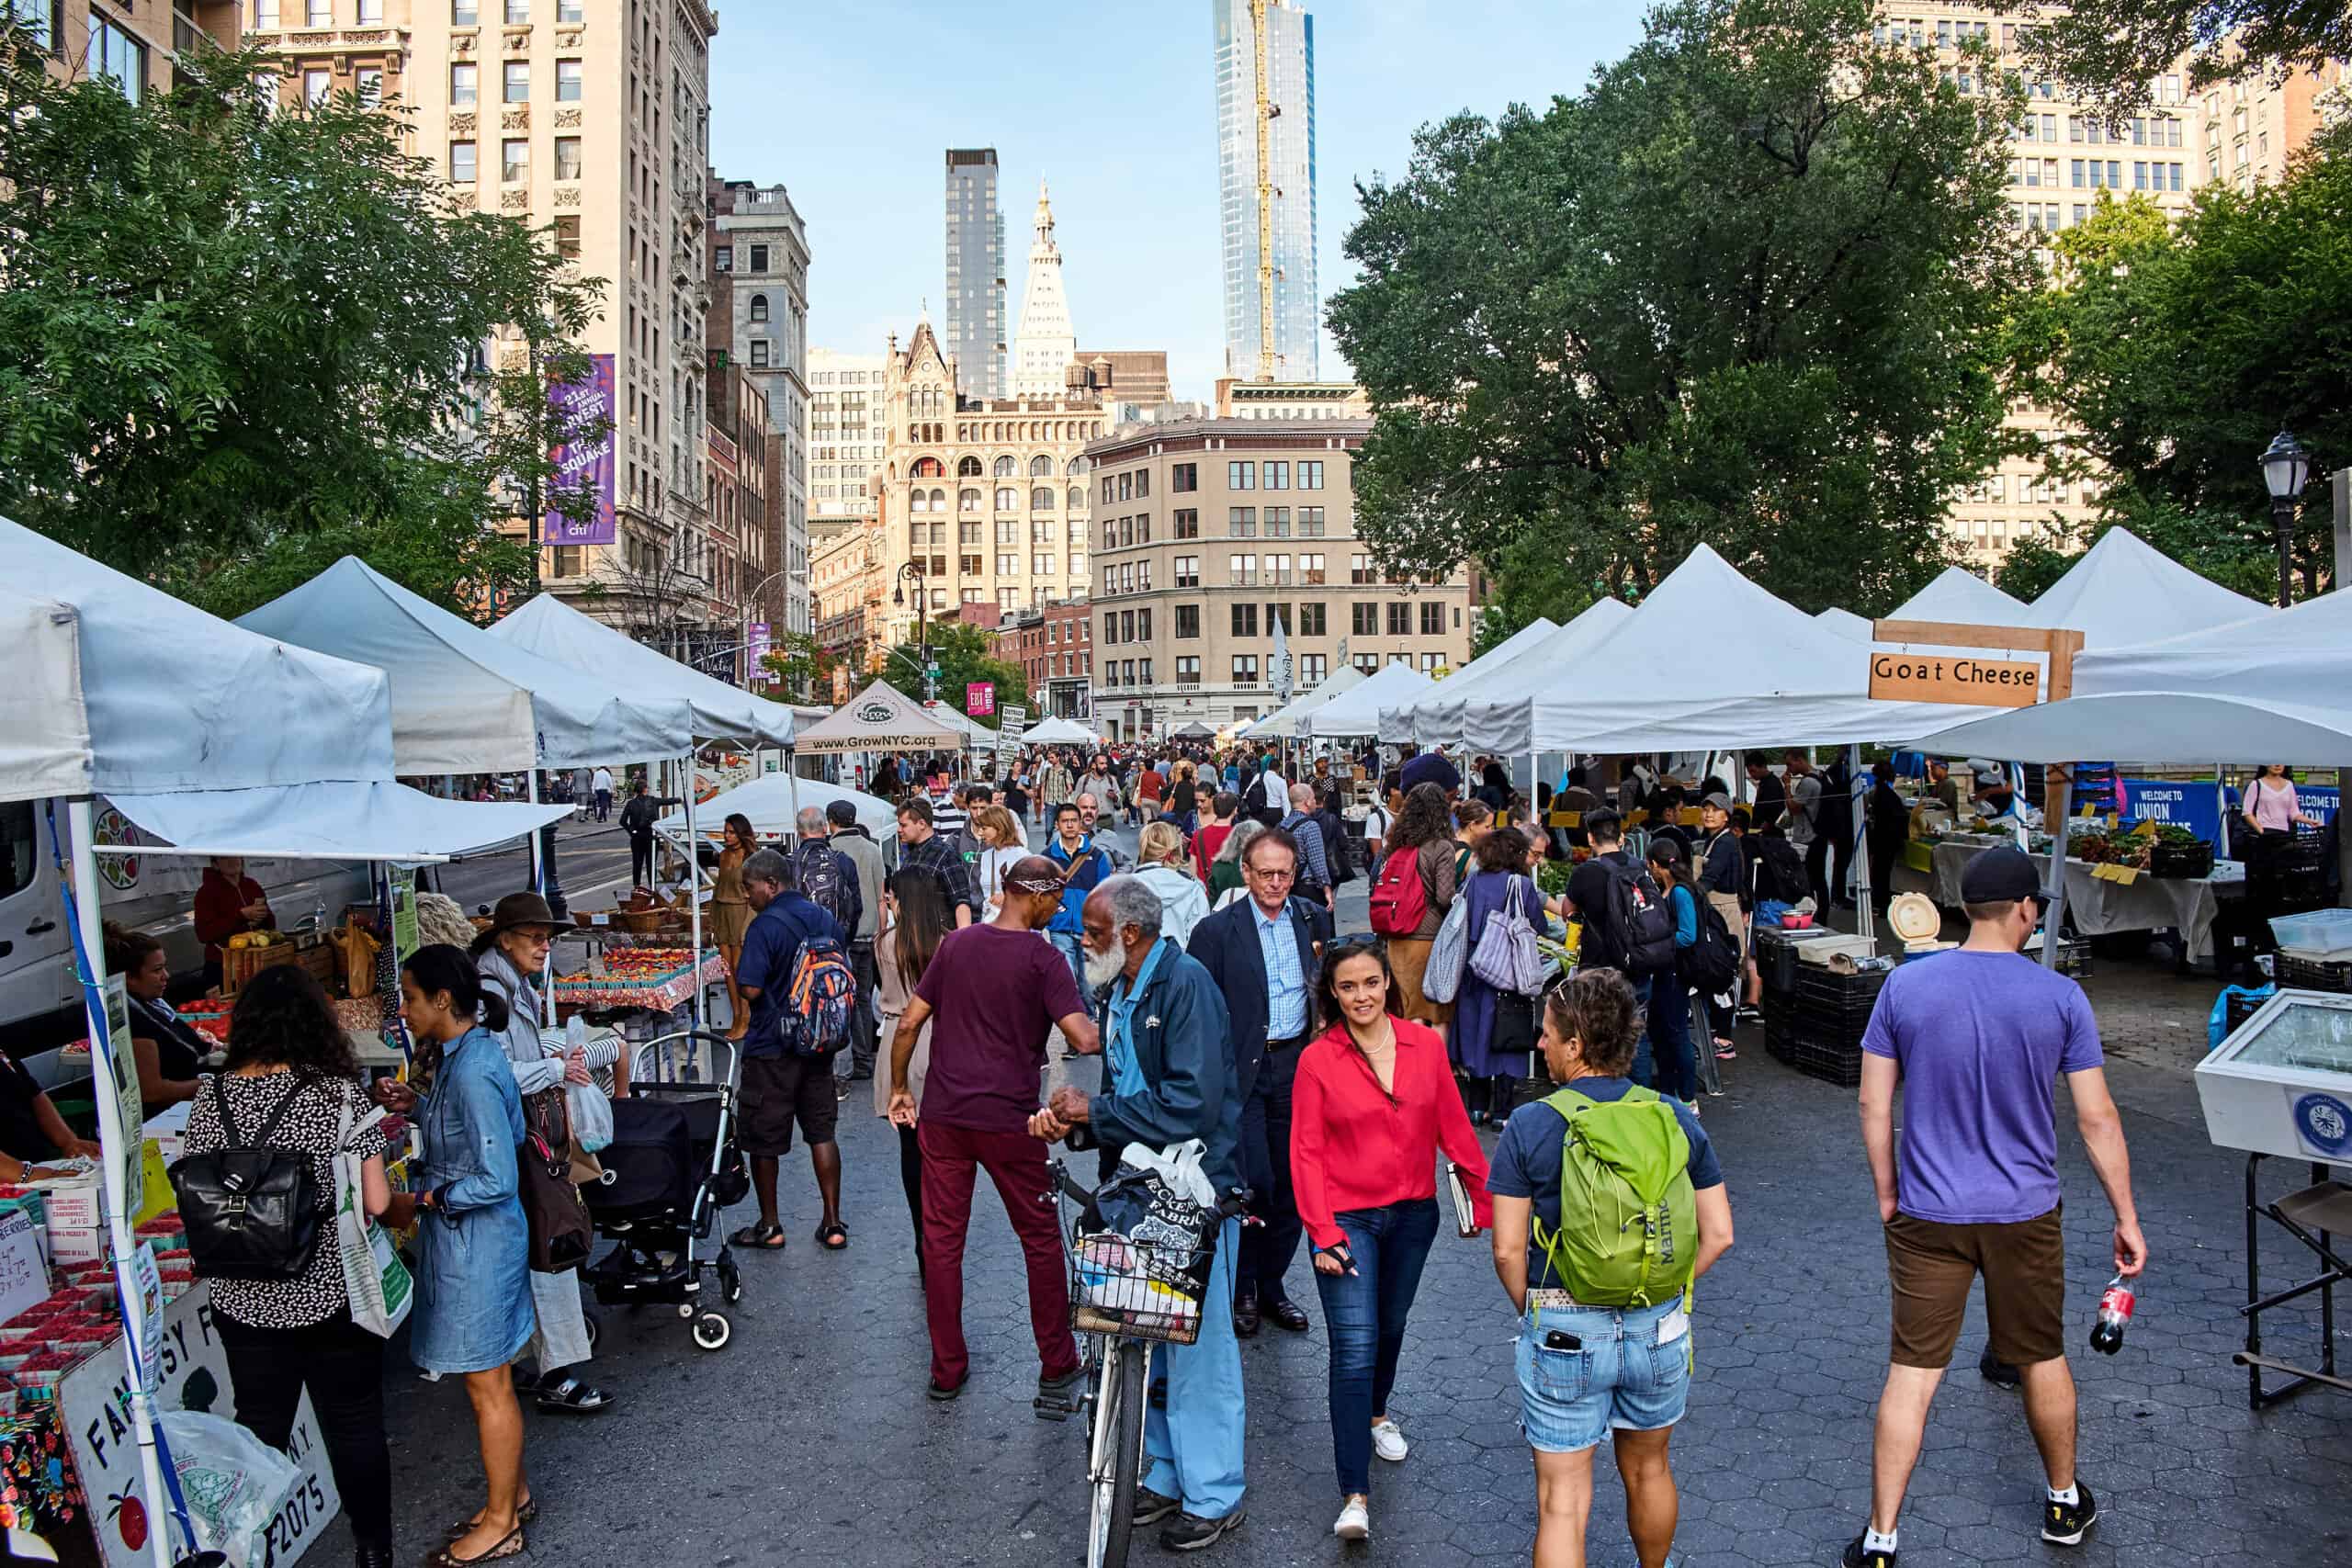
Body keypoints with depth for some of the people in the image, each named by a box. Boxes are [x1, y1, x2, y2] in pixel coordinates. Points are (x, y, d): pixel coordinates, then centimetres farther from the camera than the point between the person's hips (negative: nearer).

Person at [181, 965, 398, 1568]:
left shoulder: (211, 1098, -5)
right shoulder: (340, 1094, -16)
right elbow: (376, 1202, -13)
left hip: (243, 1298, 3)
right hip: (331, 1294, -3)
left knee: (259, 1426, 20)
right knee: (354, 1426, 13)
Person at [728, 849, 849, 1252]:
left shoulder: (765, 927, -17)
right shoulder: (826, 920, 4)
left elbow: (751, 990, -22)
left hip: (771, 1049, -6)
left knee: (763, 1139, 9)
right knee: (821, 1132, 13)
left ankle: (769, 1227, 19)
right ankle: (833, 1224, 15)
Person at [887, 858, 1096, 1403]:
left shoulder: (956, 943, 4)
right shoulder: (1042, 958, -11)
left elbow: (908, 1023, 6)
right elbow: (1084, 1040, -20)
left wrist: (898, 1087, 17)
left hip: (943, 1115, 4)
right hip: (1009, 1120, -4)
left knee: (942, 1239, 13)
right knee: (1041, 1239, 11)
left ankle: (947, 1370, 22)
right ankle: (1057, 1369, 18)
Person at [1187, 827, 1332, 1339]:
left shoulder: (1315, 919, 6)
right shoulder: (1216, 930, -6)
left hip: (1299, 1066, 4)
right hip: (1243, 1071, -4)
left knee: (1291, 1182, 10)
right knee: (1254, 1180, -6)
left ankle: (1272, 1284, 27)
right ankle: (1242, 1289, 15)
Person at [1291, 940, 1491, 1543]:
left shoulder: (1425, 1044, -4)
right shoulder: (1317, 1059, -10)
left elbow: (1453, 1127, 3)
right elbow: (1306, 1152, -9)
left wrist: (1486, 1196, 4)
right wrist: (1323, 1232, -14)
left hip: (1413, 1213, 3)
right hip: (1346, 1218, -3)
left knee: (1391, 1325, 23)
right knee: (1354, 1348, -9)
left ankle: (1377, 1413, 52)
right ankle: (1355, 1496, -2)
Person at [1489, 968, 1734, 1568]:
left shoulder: (1528, 1126, -13)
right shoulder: (1676, 1120, -4)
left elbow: (1508, 1250, -12)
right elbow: (1718, 1234, -1)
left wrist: (1532, 1313, 5)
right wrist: (1660, 1292, 11)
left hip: (1563, 1336, -4)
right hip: (1660, 1332, 4)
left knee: (1562, 1502, 7)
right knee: (1647, 1469, 27)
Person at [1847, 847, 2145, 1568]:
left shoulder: (1905, 985, -8)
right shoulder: (2060, 996, -9)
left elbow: (1874, 1104, -4)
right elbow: (2097, 1118, -5)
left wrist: (1887, 1195, 8)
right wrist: (2127, 1219, 6)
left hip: (1926, 1214, 0)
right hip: (2024, 1214, 1)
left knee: (1911, 1375, 5)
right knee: (2044, 1359, 22)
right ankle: (2065, 1505, 43)